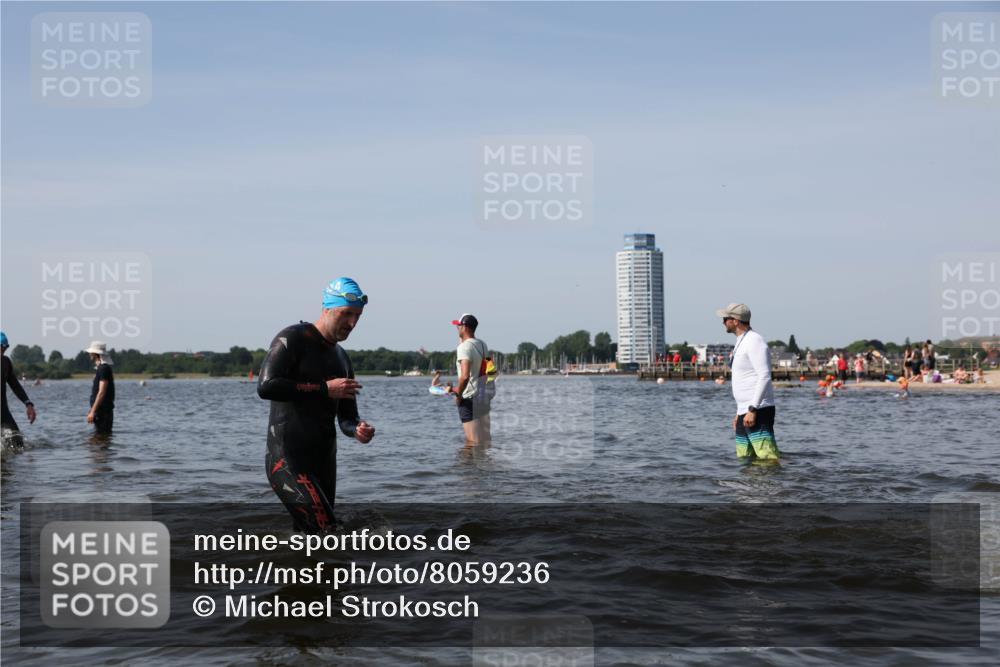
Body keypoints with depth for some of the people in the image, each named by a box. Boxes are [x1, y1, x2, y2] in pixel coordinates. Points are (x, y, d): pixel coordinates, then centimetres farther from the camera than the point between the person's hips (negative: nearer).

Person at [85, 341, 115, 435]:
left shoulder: (104, 369, -15)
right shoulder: (99, 368, 17)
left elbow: (101, 393, -22)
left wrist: (92, 412, -23)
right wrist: (92, 410, 23)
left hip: (103, 412, -10)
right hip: (100, 411, 10)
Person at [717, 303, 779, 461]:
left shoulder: (754, 341, -11)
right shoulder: (741, 342, 20)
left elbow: (764, 377, -20)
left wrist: (753, 409, -24)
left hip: (758, 411, -10)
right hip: (745, 412, 10)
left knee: (768, 458, -16)